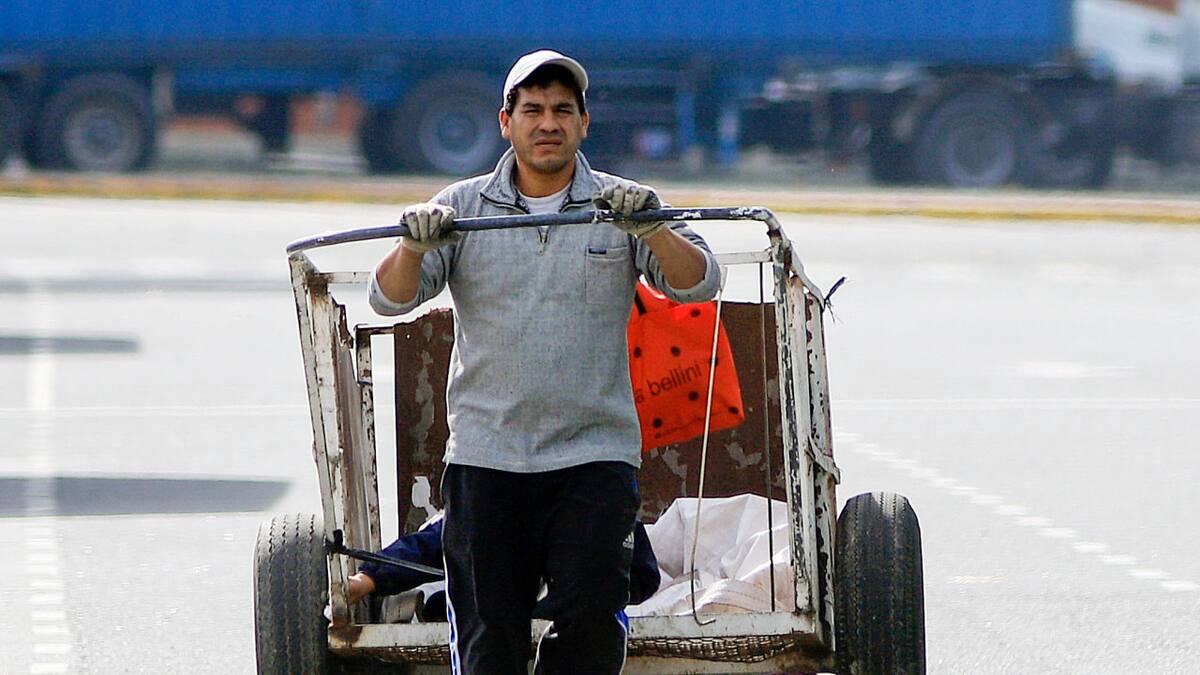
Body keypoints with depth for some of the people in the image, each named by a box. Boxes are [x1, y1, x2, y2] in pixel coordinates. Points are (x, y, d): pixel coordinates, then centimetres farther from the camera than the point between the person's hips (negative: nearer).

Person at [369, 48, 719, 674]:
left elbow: (698, 283, -4)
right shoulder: (463, 206, 9)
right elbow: (389, 299, 2)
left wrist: (649, 228, -23)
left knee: (592, 618, -12)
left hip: (595, 455, -1)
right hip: (486, 455, 1)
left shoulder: (620, 207, 7)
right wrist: (414, 246, -20)